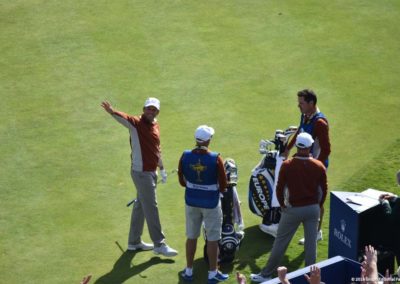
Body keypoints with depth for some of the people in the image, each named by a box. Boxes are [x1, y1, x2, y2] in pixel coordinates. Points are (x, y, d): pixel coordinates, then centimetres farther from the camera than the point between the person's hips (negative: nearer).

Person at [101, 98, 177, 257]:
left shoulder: (155, 125, 9)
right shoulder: (136, 123, -15)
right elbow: (123, 118, -37)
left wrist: (162, 168, 28)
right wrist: (112, 112, -59)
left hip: (151, 171, 9)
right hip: (141, 172, -8)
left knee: (140, 206, 17)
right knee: (151, 208, -3)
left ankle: (134, 242, 28)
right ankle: (159, 244, 4)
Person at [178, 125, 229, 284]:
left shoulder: (185, 157, -12)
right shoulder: (215, 159, -21)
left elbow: (182, 182, 1)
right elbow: (223, 186, -11)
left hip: (191, 202, 3)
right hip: (211, 203, -3)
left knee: (191, 237, 17)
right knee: (212, 239, 11)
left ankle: (188, 271, 27)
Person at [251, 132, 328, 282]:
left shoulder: (287, 165, -13)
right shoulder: (319, 166, -5)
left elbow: (279, 188, -8)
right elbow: (324, 189, 1)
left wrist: (282, 205, 8)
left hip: (293, 209, -2)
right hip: (313, 208, 2)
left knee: (280, 241, 7)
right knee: (311, 243, 11)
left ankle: (266, 274, 15)